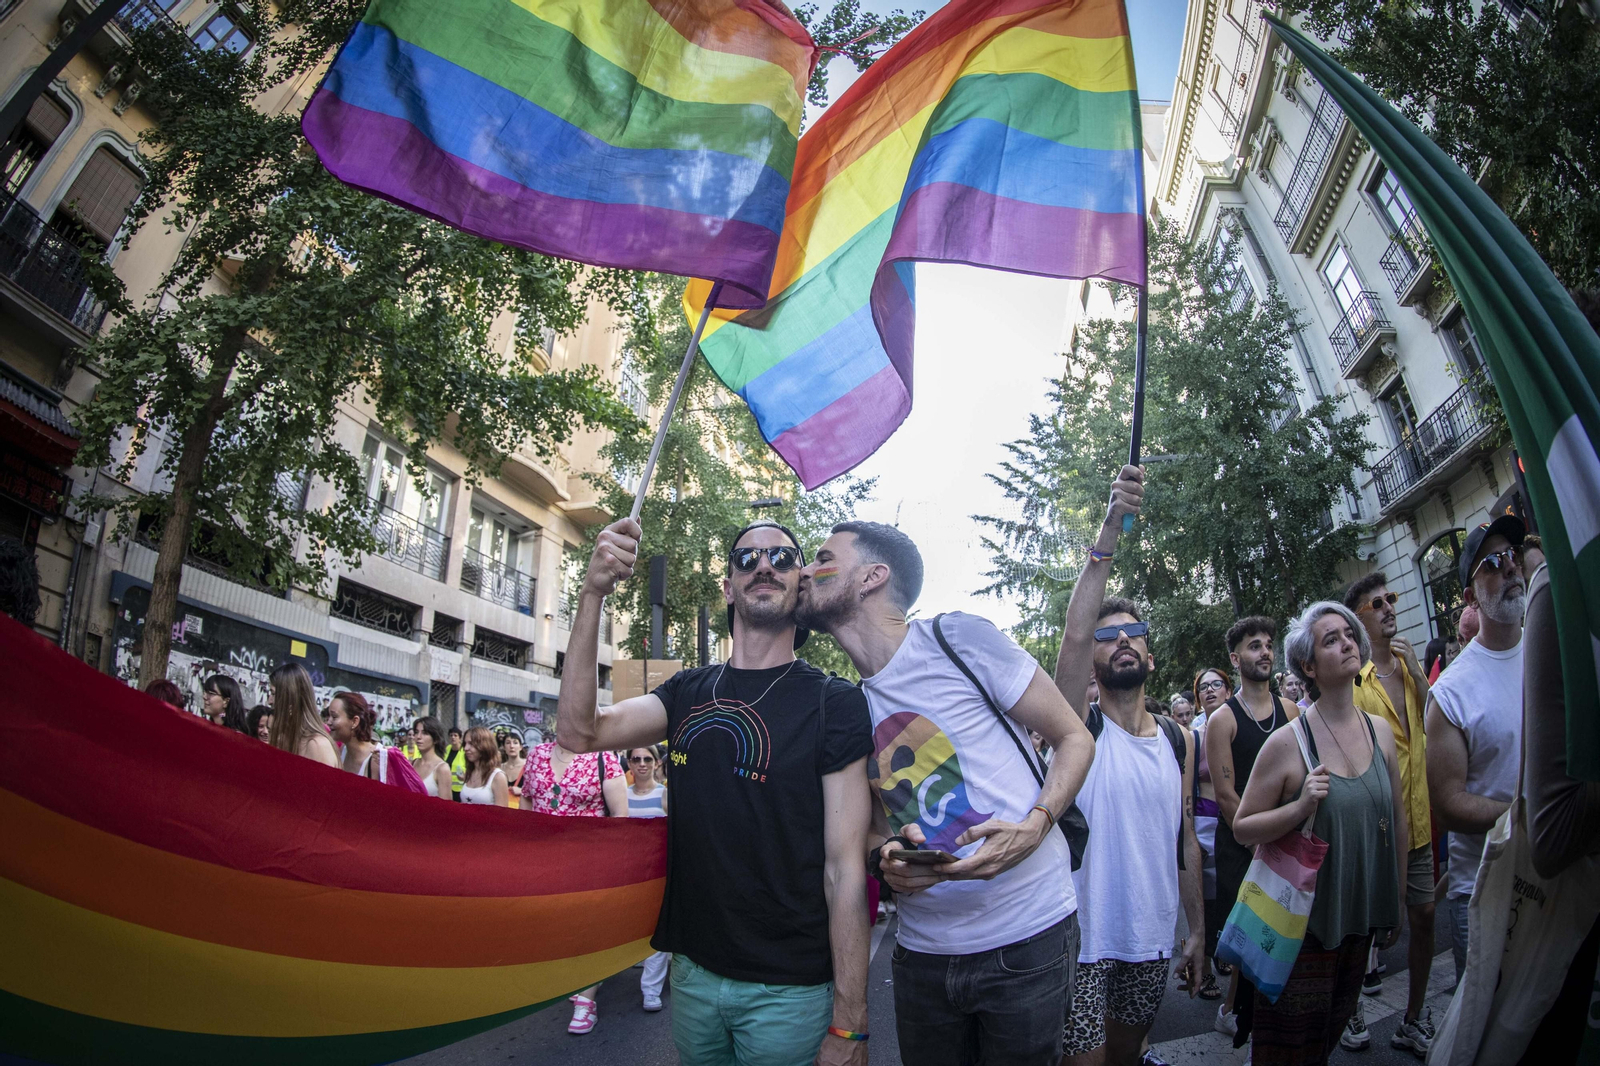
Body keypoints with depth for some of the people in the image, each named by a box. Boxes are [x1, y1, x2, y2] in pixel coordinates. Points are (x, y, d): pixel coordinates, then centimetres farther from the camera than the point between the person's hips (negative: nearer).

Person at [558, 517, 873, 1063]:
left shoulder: (835, 702, -11)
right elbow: (579, 731, -9)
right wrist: (592, 595, -18)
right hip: (693, 971, 4)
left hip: (788, 989, -4)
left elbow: (845, 869, -14)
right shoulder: (690, 691, 3)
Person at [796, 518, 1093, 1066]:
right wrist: (885, 856, -8)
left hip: (1025, 939, -4)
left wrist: (1034, 825, -22)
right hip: (923, 950, 5)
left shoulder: (959, 639, -12)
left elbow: (1074, 738, -5)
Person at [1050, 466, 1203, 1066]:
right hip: (1082, 938, -4)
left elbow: (1185, 839, 10)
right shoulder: (1079, 729, -11)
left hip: (1152, 939, 5)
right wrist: (1110, 530, -32)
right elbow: (1072, 634, -27)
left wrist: (1197, 928, 9)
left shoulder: (1179, 740, 4)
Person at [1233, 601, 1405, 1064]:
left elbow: (1397, 818, 11)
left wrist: (1395, 905, 15)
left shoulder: (1380, 730, 0)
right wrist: (1301, 807, -26)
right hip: (1300, 920, -5)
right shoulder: (1287, 742, -15)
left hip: (1360, 919, 5)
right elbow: (1242, 828, -11)